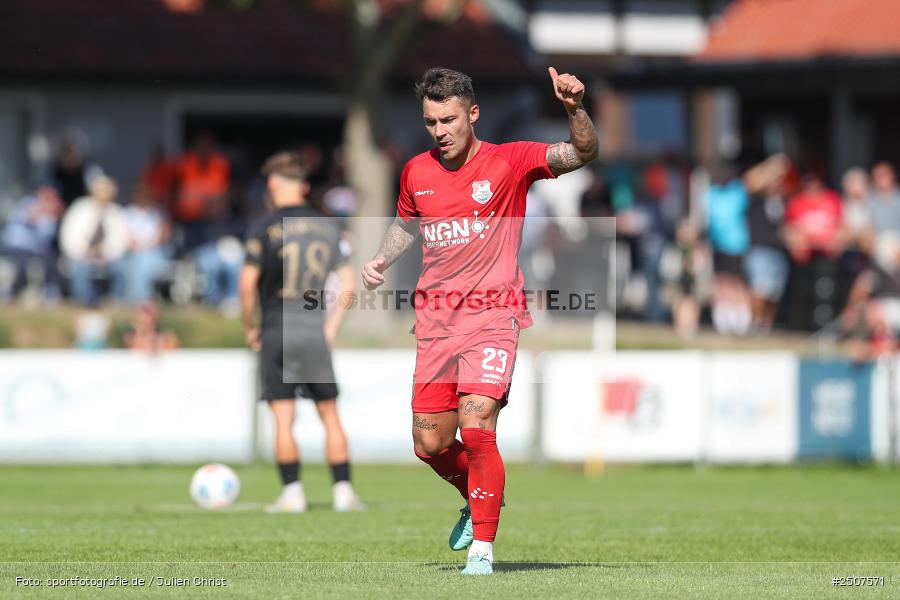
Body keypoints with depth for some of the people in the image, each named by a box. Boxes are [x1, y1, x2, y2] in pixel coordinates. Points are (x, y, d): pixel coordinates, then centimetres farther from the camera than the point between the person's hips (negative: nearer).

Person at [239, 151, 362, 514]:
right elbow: (348, 283, 6)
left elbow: (248, 283, -10)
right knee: (330, 415, 9)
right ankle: (343, 491, 5)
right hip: (315, 331, 3)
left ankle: (292, 493, -2)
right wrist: (332, 327, 12)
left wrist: (249, 328, 2)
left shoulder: (265, 228, -6)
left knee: (283, 419, 1)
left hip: (277, 330, -3)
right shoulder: (326, 226, 7)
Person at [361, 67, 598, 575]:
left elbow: (583, 154, -16)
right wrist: (382, 261, 10)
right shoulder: (417, 172, 9)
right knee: (430, 445, 6)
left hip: (492, 316, -5)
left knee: (476, 428, -20)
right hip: (435, 320, 5)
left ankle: (483, 548, -11)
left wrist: (575, 109, -34)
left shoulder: (510, 162, -5)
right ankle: (480, 499, 37)